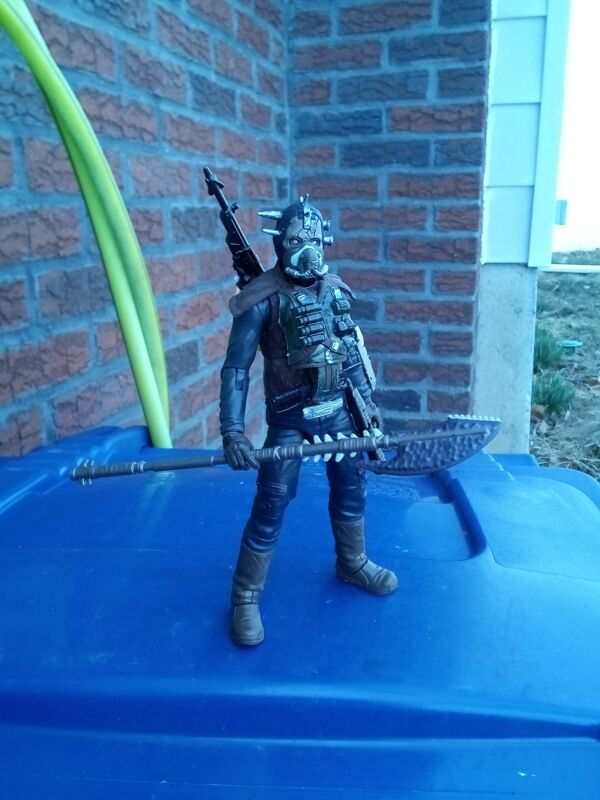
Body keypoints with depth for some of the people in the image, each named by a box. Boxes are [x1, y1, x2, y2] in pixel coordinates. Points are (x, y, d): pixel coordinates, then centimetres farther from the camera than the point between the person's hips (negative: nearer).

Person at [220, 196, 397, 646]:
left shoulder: (336, 290, 2)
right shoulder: (263, 298, -15)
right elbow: (236, 368, -16)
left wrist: (369, 401, 14)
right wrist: (232, 431, -23)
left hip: (337, 409, 6)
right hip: (290, 416, -5)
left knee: (352, 488, 18)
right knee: (271, 507, -2)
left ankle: (353, 563, 42)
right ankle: (246, 597, 15)